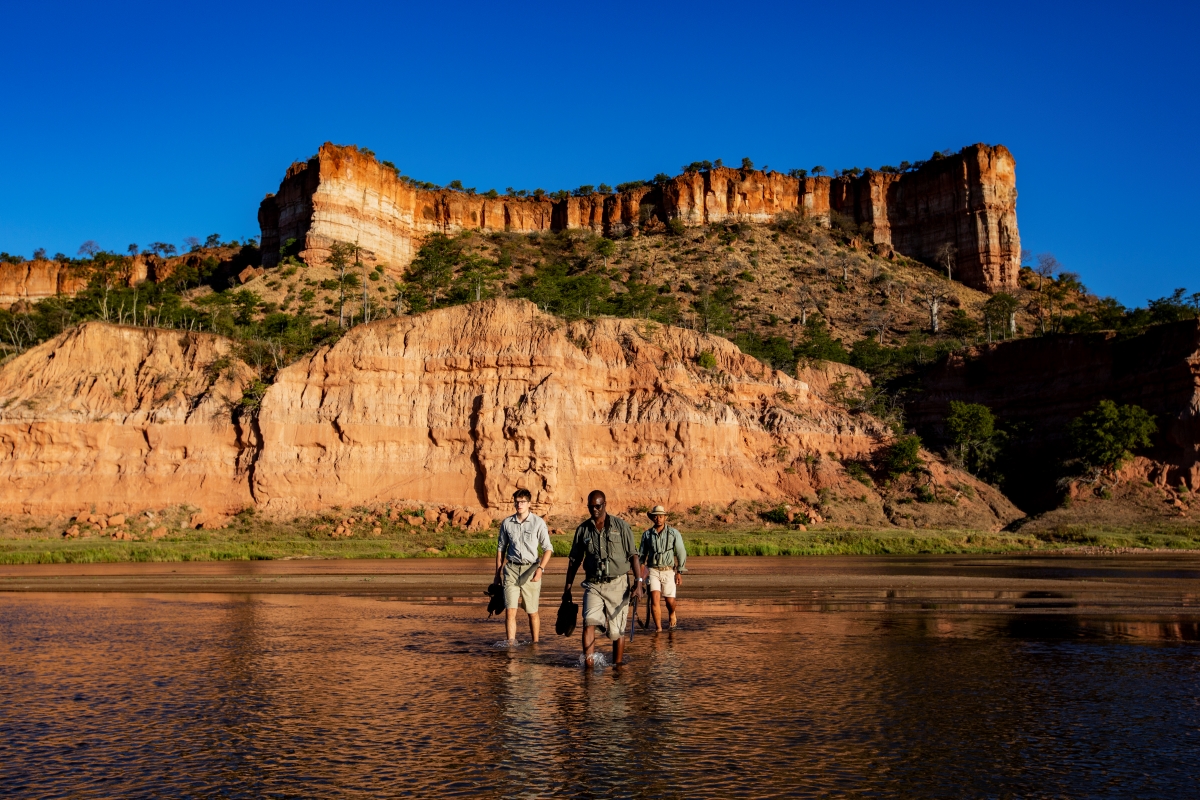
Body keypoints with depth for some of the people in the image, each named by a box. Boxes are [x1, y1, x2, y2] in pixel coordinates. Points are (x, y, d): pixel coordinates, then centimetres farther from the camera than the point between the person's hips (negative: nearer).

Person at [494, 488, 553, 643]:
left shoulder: (538, 522, -1)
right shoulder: (507, 523, 6)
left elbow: (548, 549, 1)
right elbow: (501, 548, 15)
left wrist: (540, 569, -12)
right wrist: (498, 572, 12)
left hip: (530, 569, -1)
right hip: (511, 568, 2)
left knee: (532, 612, 7)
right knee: (510, 610, -9)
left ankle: (535, 644, 20)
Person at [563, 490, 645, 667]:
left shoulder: (621, 526, 0)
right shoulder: (583, 529, 6)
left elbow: (633, 555, 0)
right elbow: (574, 560, 13)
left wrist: (638, 582, -8)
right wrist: (568, 587, 12)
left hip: (617, 584, -1)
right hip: (593, 585, 1)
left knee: (616, 630, 4)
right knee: (589, 621, -20)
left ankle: (618, 665, 21)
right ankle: (588, 664, -20)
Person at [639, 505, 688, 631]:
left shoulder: (674, 533, -2)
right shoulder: (647, 534, 3)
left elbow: (681, 553, 1)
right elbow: (642, 554, 13)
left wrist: (680, 572, -4)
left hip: (668, 571, -1)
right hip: (653, 570, 1)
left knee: (670, 600, 3)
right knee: (654, 598, -14)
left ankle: (672, 614, 39)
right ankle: (658, 628, -4)